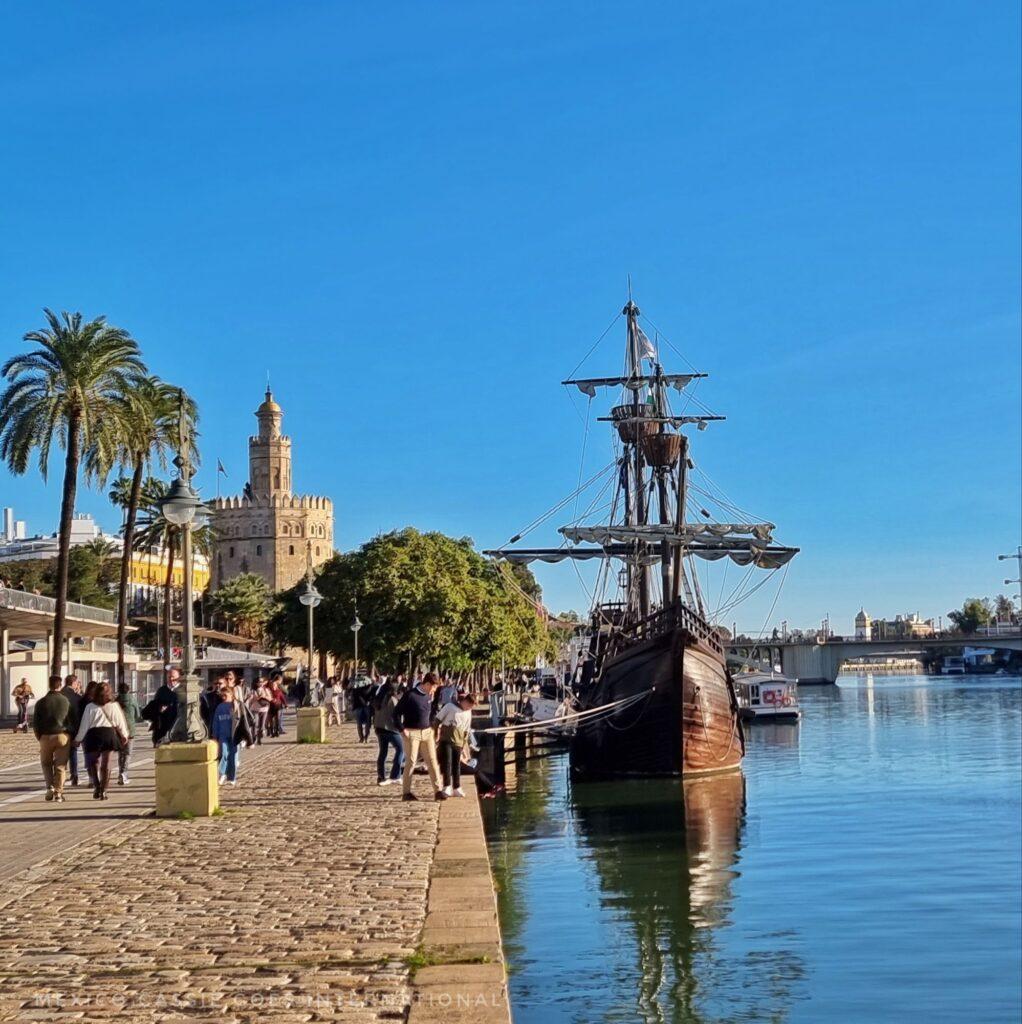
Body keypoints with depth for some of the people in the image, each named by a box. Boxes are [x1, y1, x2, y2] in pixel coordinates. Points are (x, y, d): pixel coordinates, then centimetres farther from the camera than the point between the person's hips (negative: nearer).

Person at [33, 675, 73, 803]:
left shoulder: (41, 702, 0)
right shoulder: (66, 701, 0)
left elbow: (35, 723, 1)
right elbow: (73, 721, 3)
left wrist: (40, 737, 13)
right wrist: (72, 737, 14)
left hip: (46, 737, 0)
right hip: (63, 736, 0)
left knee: (46, 763, 18)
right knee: (60, 766, 5)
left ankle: (50, 786, 0)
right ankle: (58, 793, 1)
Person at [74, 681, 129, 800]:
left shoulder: (90, 707, -2)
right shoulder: (114, 706, 1)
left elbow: (84, 725, 1)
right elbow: (120, 722, 9)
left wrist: (78, 739, 11)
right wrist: (124, 735, 23)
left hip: (93, 735, -1)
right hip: (109, 734, 1)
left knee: (93, 763, 13)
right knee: (106, 763, 6)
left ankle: (96, 786, -4)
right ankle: (103, 791, 4)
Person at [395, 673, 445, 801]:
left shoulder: (429, 695, 7)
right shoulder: (410, 695, -14)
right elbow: (397, 713, -10)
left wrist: (432, 726, 13)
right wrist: (403, 730, -13)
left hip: (427, 732, 6)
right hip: (412, 733, -6)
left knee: (432, 761, 2)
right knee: (410, 762, -2)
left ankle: (439, 790, 3)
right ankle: (406, 792, 7)